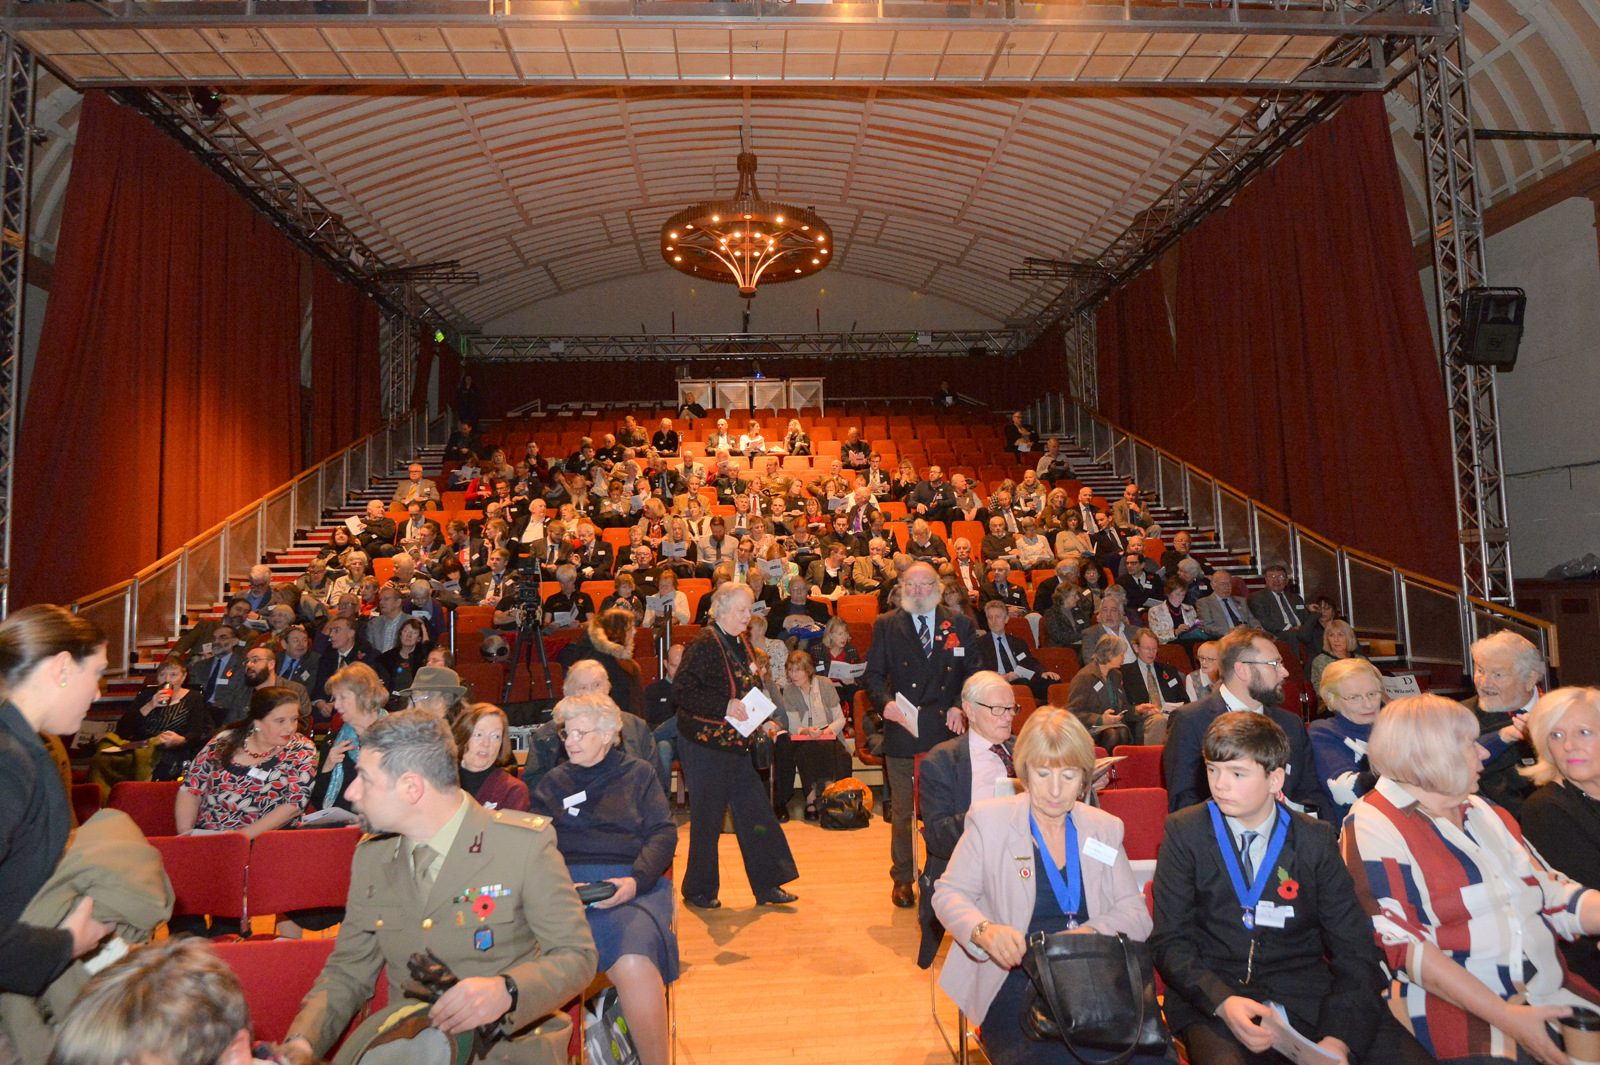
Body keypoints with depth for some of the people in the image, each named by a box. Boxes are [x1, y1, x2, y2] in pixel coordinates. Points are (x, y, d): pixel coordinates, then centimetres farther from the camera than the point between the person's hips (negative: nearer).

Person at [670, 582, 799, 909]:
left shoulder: (739, 643, 10)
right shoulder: (704, 645, -17)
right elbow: (682, 691, -23)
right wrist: (725, 706, -27)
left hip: (735, 744, 8)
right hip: (704, 746, -8)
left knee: (755, 814, 10)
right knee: (707, 819, 4)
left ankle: (767, 885, 20)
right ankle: (698, 891, 22)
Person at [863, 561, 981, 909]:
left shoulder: (960, 626, 9)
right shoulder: (885, 626, 6)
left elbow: (973, 672, 8)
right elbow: (873, 674, 4)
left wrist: (960, 705, -8)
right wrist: (885, 701, -15)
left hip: (947, 731, 1)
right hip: (902, 732, -1)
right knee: (902, 811, 8)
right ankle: (902, 878, 23)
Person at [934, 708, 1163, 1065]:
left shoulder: (1104, 828, 12)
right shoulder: (989, 820, 1)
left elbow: (1136, 913, 7)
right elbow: (949, 894, 1)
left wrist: (1090, 933, -15)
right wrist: (983, 930, -20)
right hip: (1015, 982, -3)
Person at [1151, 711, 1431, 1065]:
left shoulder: (1316, 840, 6)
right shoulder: (1185, 833, 1)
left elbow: (1355, 952, 3)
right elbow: (1170, 940, -2)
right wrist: (1223, 1002, -19)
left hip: (1308, 995, 3)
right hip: (1211, 995, -3)